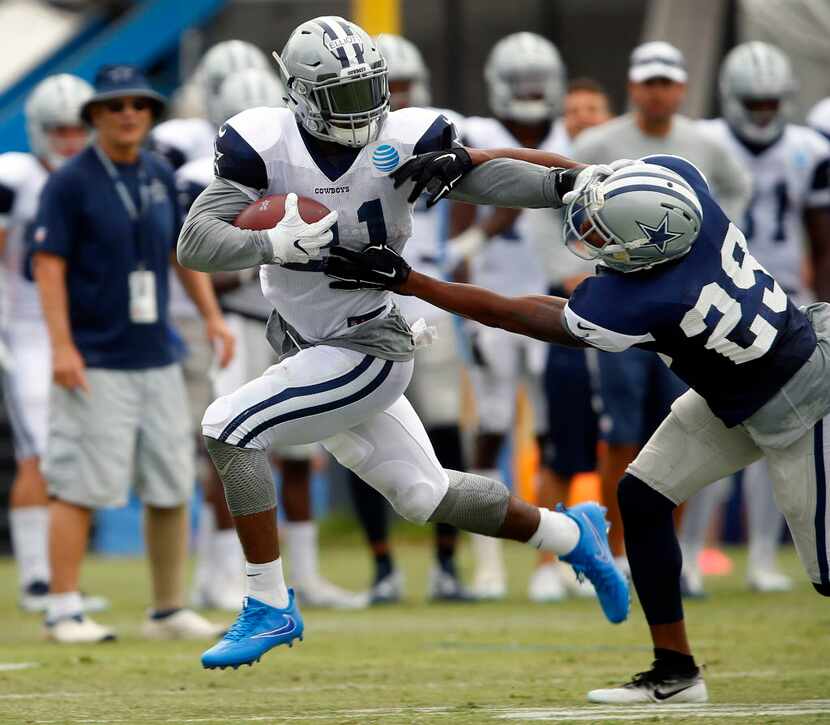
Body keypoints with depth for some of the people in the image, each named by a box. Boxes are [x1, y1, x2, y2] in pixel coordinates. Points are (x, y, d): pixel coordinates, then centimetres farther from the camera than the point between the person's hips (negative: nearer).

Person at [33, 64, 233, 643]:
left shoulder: (161, 177, 11)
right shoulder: (71, 183, -7)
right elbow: (49, 266, -10)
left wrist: (212, 314, 10)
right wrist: (61, 346, -18)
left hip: (157, 357, 6)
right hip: (96, 364, -6)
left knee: (173, 486, 7)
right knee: (83, 486, -7)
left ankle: (170, 610, 17)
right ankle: (64, 612, -1)